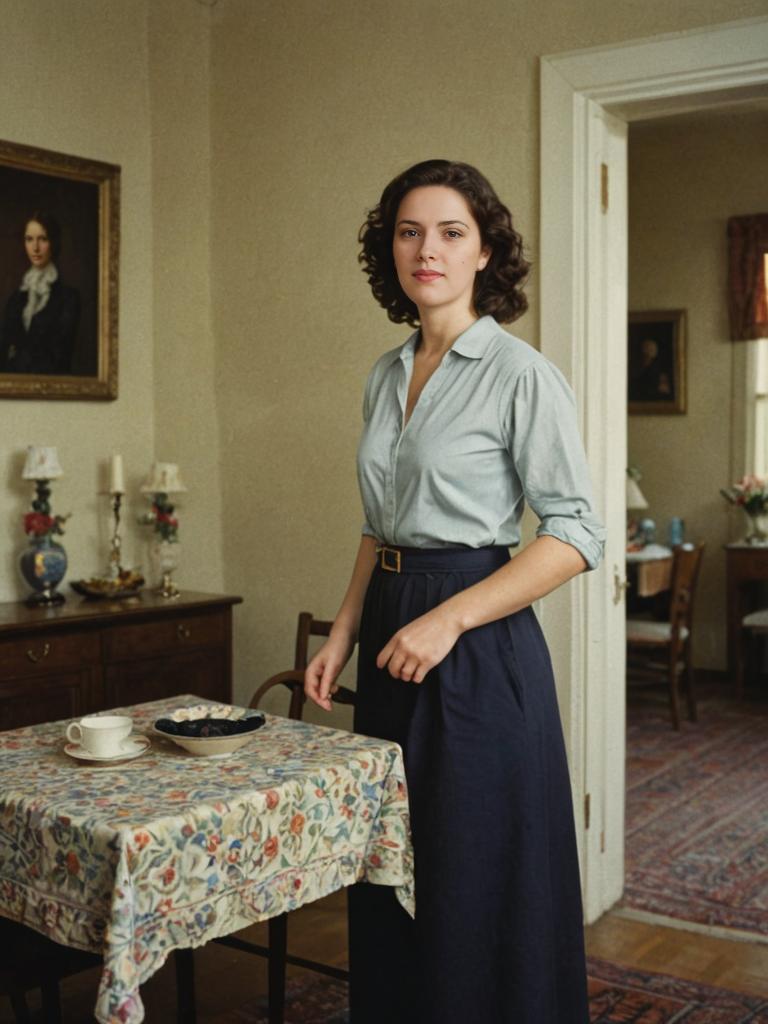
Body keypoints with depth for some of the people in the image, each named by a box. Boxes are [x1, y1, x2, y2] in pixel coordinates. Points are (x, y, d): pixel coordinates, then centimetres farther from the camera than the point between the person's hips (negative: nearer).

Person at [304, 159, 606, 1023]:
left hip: (480, 655, -7)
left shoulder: (521, 375, -10)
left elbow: (576, 536, -13)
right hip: (391, 639, 7)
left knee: (475, 883, 3)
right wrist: (342, 636, 8)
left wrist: (448, 619, -20)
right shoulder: (385, 377, 11)